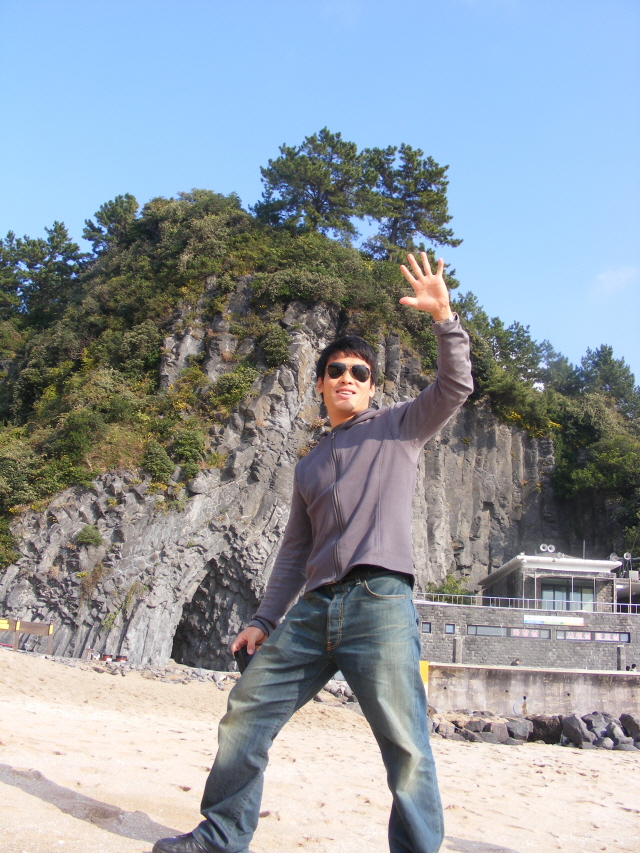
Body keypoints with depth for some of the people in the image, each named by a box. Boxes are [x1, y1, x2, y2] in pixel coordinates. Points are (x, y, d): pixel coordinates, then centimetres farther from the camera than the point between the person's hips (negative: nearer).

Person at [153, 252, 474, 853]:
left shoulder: (398, 427, 13)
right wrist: (265, 619, 17)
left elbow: (455, 386, -2)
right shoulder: (310, 466, 25)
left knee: (406, 747, -7)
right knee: (246, 713, 6)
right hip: (314, 607, 6)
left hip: (379, 601, -5)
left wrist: (443, 317, -14)